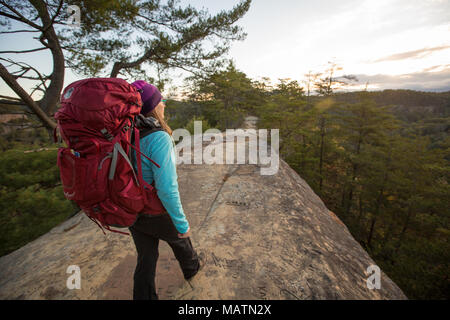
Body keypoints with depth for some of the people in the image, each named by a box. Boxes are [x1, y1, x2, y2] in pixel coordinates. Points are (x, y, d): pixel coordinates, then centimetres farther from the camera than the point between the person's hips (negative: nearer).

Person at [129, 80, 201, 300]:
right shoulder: (159, 138, -29)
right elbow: (167, 189, -31)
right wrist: (182, 224, -19)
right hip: (158, 213, -5)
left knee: (146, 258, 22)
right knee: (180, 238, 27)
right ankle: (191, 267, 58)